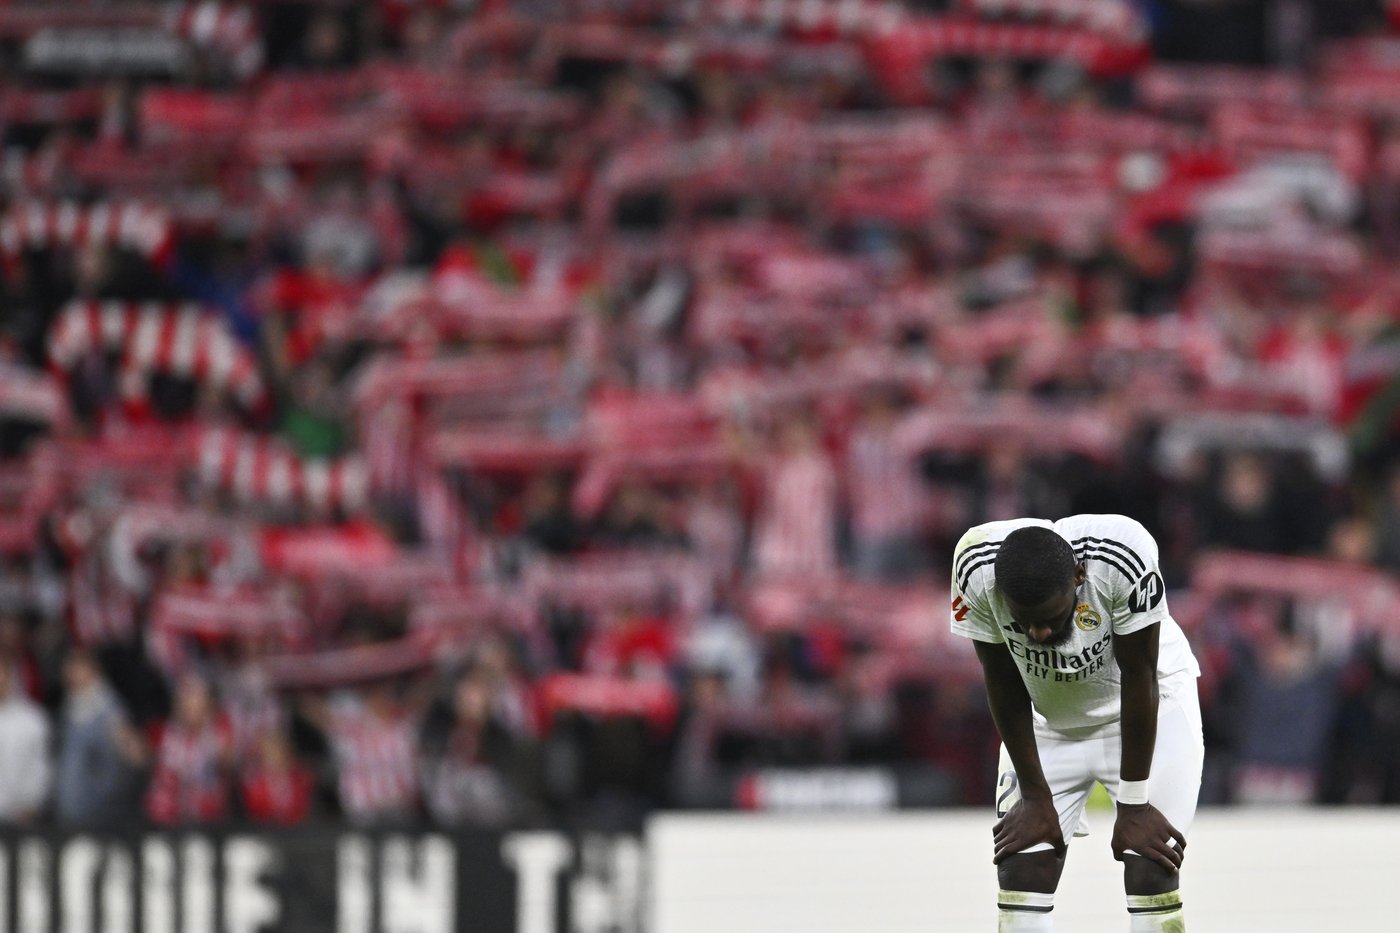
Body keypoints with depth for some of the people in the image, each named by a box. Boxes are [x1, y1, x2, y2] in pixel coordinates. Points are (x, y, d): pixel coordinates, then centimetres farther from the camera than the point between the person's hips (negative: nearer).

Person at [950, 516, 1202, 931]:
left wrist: (1134, 804, -19)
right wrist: (1035, 796, -10)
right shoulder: (976, 567, -29)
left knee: (1151, 871, -13)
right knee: (1020, 873, -9)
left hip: (1145, 707, -2)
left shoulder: (1121, 557, -35)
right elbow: (1004, 686, -15)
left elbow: (1138, 677, -24)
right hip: (1048, 718, 2)